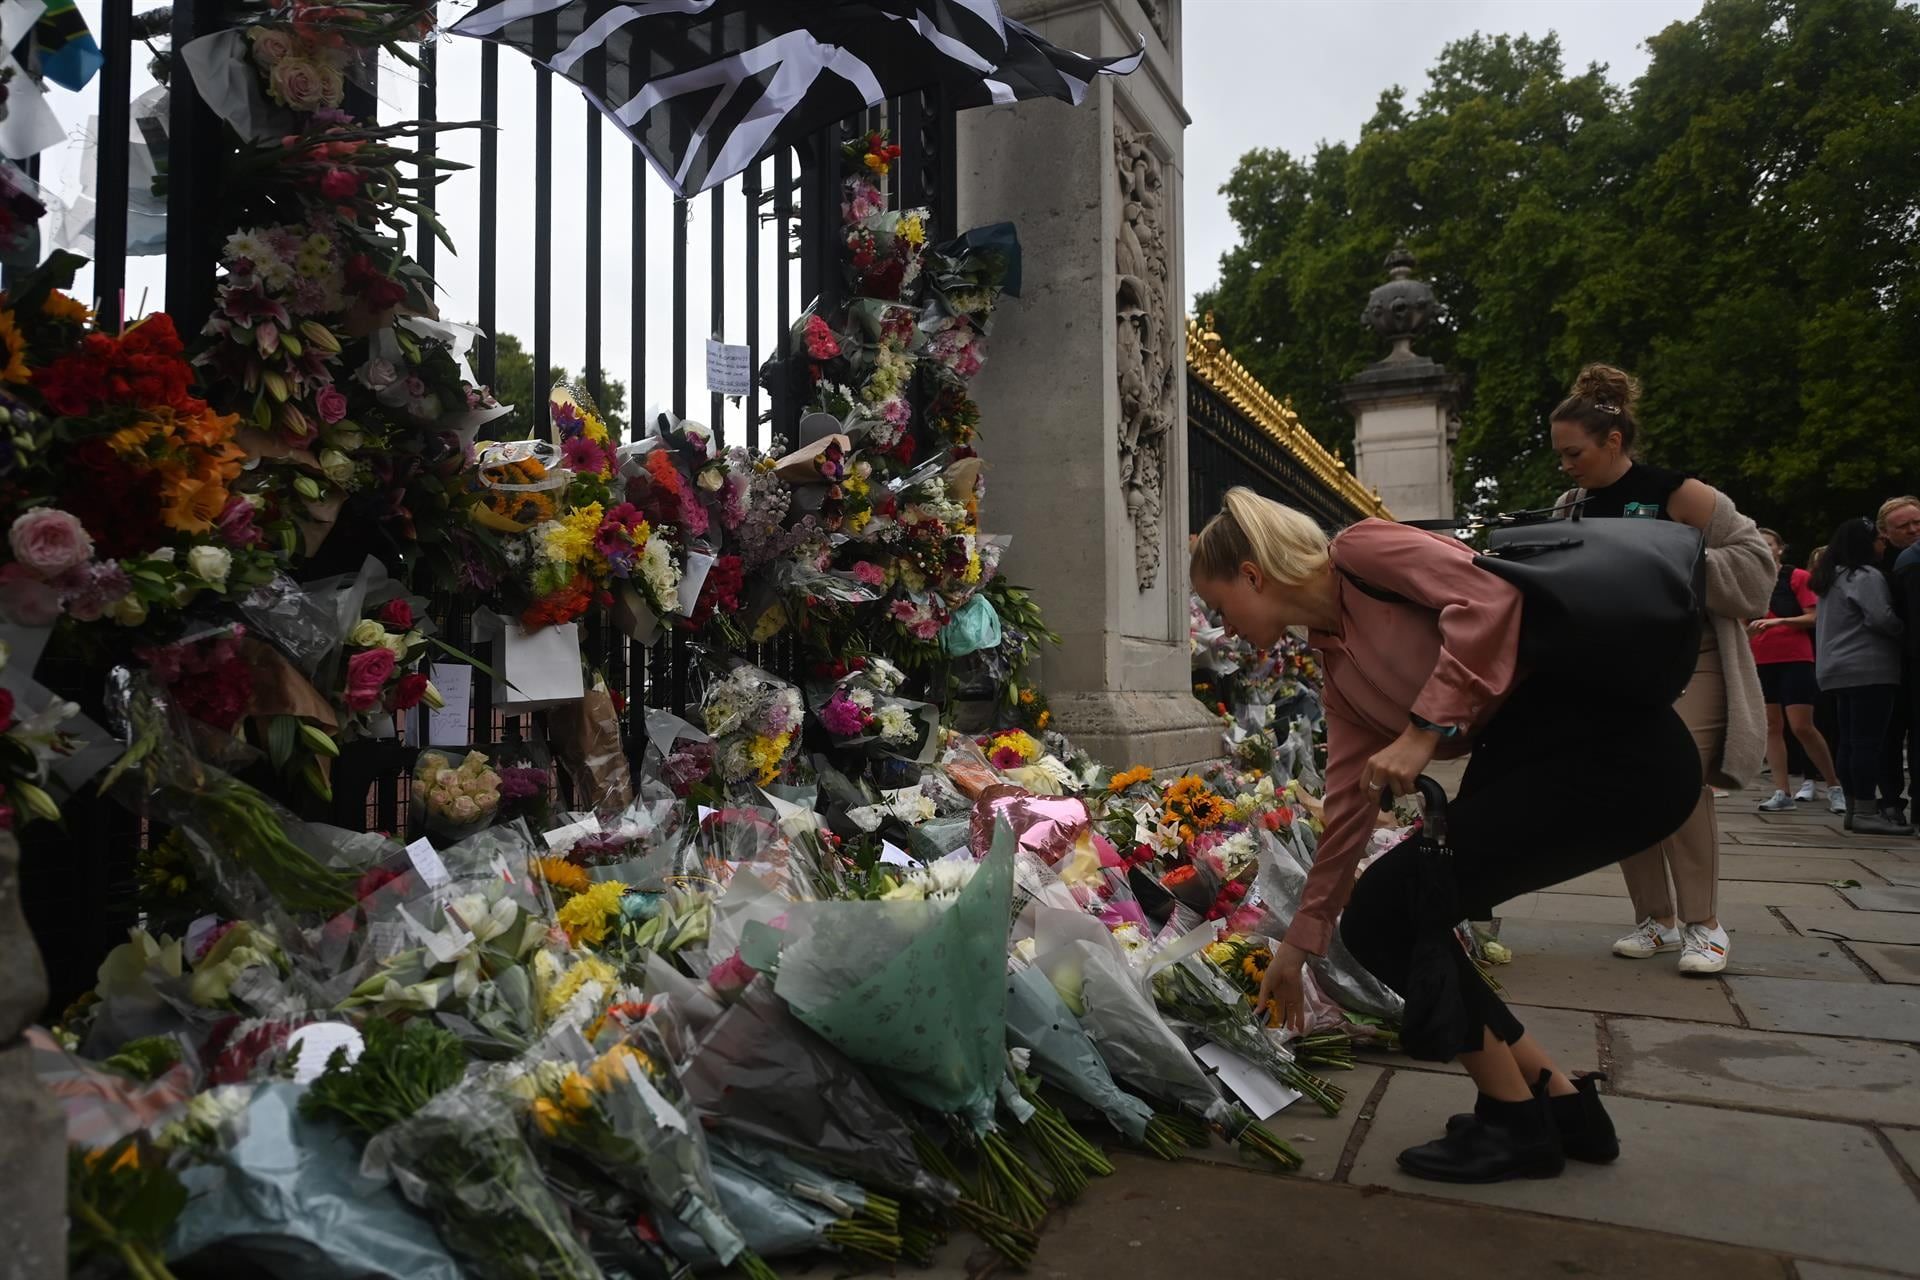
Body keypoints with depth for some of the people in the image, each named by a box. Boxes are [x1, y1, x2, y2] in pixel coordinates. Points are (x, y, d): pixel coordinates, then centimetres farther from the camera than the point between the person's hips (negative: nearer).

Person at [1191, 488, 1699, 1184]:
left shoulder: (1362, 550, -6)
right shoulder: (1337, 671, 16)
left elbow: (1488, 598, -21)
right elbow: (1348, 811, 17)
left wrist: (1423, 733, -20)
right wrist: (1297, 947, 21)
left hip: (1615, 743, -9)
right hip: (1529, 759, 9)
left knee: (1388, 912, -9)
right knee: (1384, 921, 5)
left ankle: (1517, 1122, 9)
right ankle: (1563, 1101, 18)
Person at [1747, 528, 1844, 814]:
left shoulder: (1798, 577, -2)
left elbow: (1814, 617, -8)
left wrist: (1780, 621, -20)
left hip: (1795, 660, -4)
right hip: (1760, 662, 5)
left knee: (1802, 727, -9)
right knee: (1771, 728, 2)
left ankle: (1834, 786, 8)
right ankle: (1783, 792, 5)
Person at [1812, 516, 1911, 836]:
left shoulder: (1831, 579, 19)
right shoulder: (1866, 576, -10)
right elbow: (1880, 618, -19)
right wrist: (1906, 633, -2)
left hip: (1839, 669, 10)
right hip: (1868, 670, -9)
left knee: (1850, 741, 10)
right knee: (1869, 741, -9)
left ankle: (1854, 809, 13)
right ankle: (1866, 812, -10)